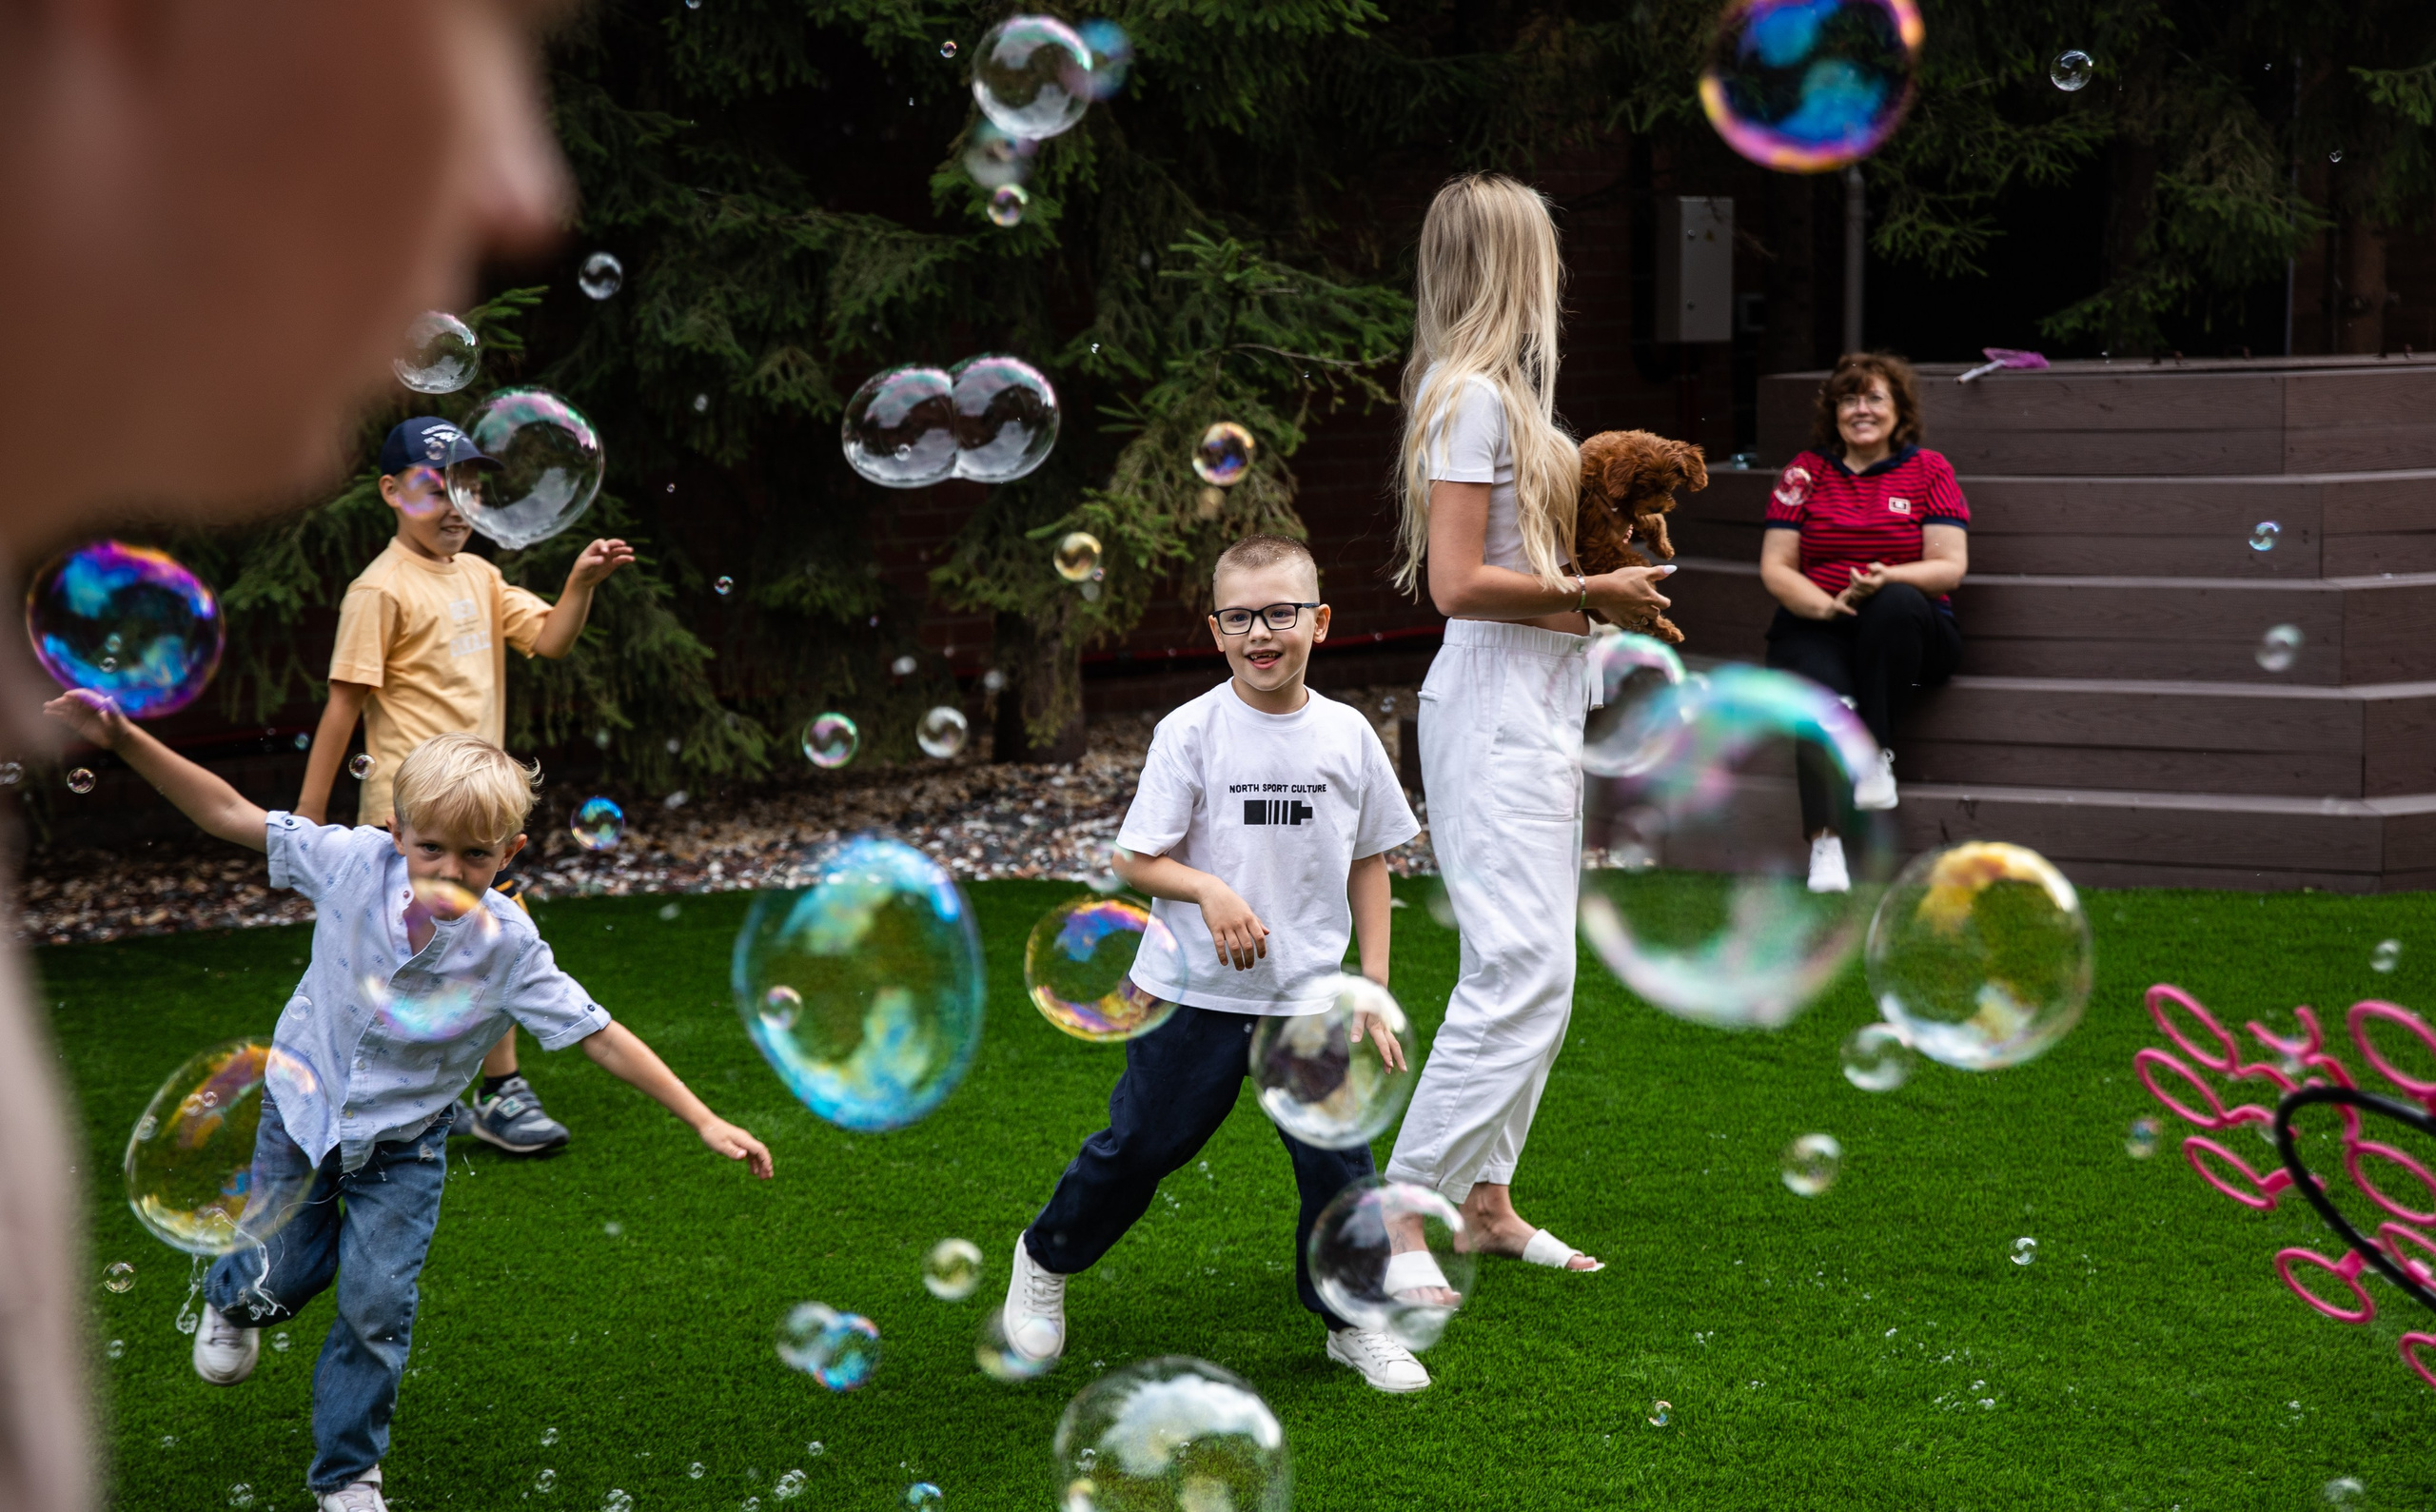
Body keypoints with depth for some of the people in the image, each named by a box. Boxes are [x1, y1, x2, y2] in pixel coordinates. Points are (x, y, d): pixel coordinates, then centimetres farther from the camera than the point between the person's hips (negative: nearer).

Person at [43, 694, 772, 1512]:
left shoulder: (507, 946, -26)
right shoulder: (353, 862, -25)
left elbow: (599, 1037, -22)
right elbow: (230, 814, -17)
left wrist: (704, 1121, -24)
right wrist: (126, 740, -24)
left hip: (403, 1142, -1)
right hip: (304, 1104, 1)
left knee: (377, 1304, -4)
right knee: (287, 1278, 12)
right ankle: (233, 1297, 53)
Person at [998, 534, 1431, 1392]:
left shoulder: (1347, 735, 0)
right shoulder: (1191, 732, -8)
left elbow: (1369, 864, 9)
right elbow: (1136, 860, -6)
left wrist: (1375, 994, 7)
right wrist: (1209, 889, -25)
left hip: (1310, 995, 2)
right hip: (1199, 990, -2)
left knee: (1336, 1157, -2)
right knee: (1141, 1143, 7)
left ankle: (1352, 1320, 17)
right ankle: (1046, 1258, 33)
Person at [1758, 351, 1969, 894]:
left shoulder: (1928, 470, 9)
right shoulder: (1805, 472, 12)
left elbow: (1950, 566, -1)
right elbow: (1775, 567, 6)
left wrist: (1886, 579, -20)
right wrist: (1825, 604, -15)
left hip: (1908, 628, 0)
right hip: (1813, 626, 0)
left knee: (1897, 604, -37)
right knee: (1826, 696, -35)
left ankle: (1877, 755, -28)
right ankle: (1825, 844, -47)